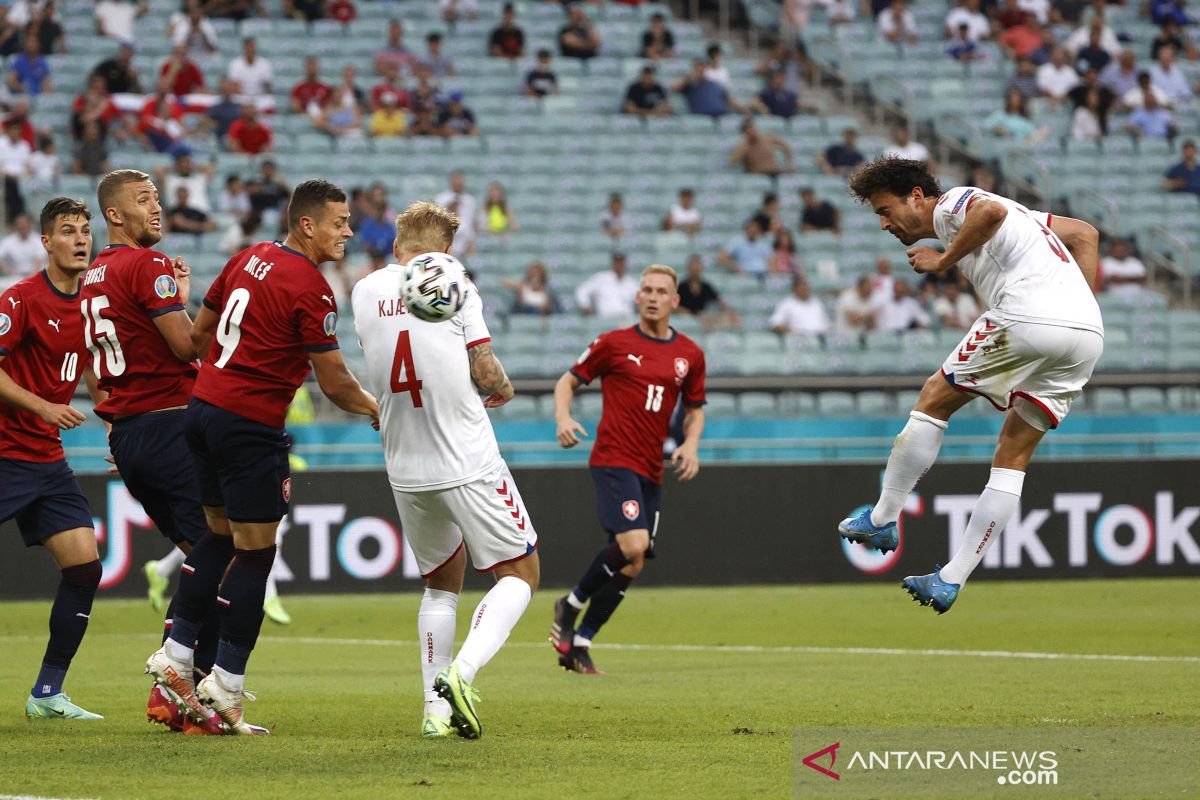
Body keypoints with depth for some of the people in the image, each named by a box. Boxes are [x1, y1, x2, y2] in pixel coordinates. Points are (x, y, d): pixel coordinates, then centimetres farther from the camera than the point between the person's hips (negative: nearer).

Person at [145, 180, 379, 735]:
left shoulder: (250, 258, 9)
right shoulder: (311, 290, -14)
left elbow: (198, 334, 18)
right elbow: (335, 384, -12)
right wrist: (379, 413, 6)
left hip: (203, 409, 8)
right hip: (251, 427, -8)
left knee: (219, 538, 19)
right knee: (255, 553, 0)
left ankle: (174, 657, 16)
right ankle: (225, 687, 1)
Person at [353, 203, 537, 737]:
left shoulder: (365, 292, 6)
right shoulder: (455, 289, -8)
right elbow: (487, 374, -7)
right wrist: (505, 390, 14)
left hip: (405, 472, 5)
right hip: (468, 464, -5)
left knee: (441, 582, 21)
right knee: (520, 575, 5)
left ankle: (436, 705, 8)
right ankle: (461, 674, -18)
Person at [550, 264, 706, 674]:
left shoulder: (690, 355, 10)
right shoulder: (614, 344, 0)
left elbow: (694, 409, 21)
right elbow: (568, 381, 7)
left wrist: (691, 444, 1)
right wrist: (563, 417, -13)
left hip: (652, 470, 5)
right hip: (614, 459, -5)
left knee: (632, 565, 4)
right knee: (633, 545, -24)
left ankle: (579, 643, 15)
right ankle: (572, 603, -1)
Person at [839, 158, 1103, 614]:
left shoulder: (950, 205, 6)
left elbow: (991, 211, -18)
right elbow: (1084, 233, 31)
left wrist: (943, 261, -7)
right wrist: (1077, 308, 21)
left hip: (1029, 317, -9)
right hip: (1088, 333, 9)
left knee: (935, 399, 9)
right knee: (1013, 456, 10)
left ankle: (882, 520, 14)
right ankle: (951, 581, 10)